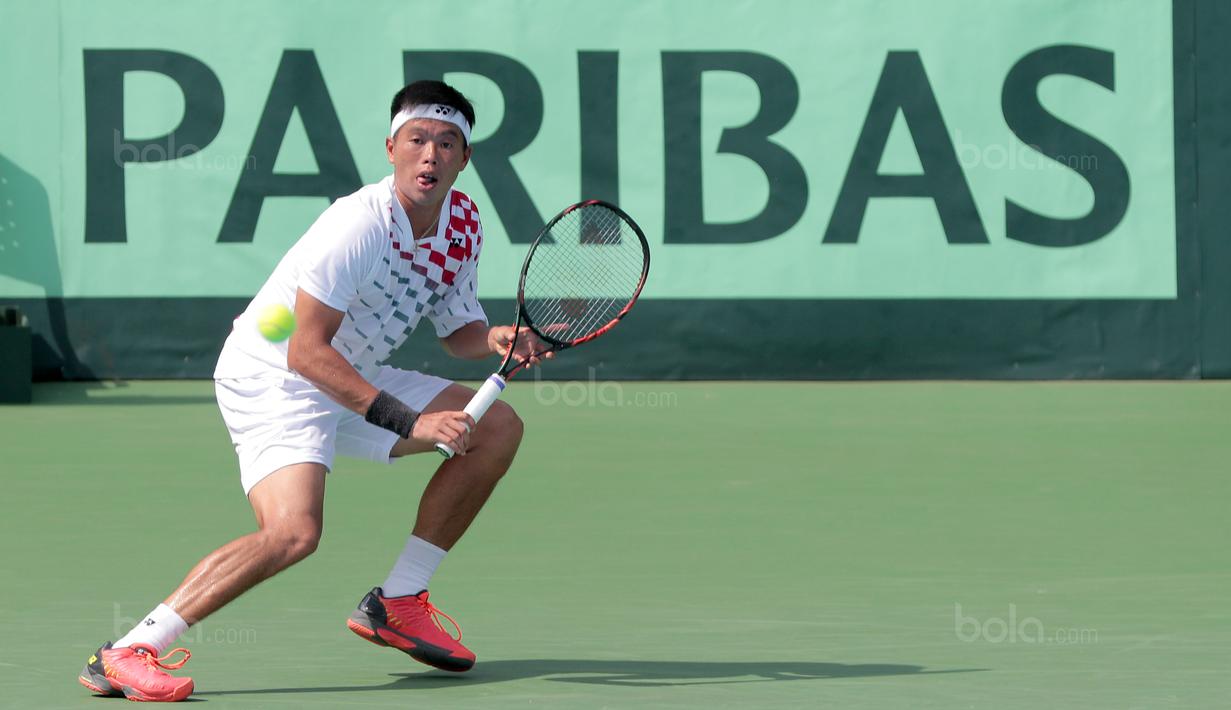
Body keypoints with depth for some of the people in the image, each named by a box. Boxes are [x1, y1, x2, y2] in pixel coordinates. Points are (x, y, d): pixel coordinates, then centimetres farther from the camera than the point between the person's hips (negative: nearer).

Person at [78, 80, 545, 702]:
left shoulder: (464, 221, -1)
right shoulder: (358, 225, -27)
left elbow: (456, 327, 13)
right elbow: (307, 351, -27)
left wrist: (494, 339, -11)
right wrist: (407, 421, -31)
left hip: (353, 379, 9)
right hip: (272, 378, -9)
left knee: (498, 429, 4)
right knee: (293, 531, -31)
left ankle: (396, 603, 10)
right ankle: (124, 655, -27)